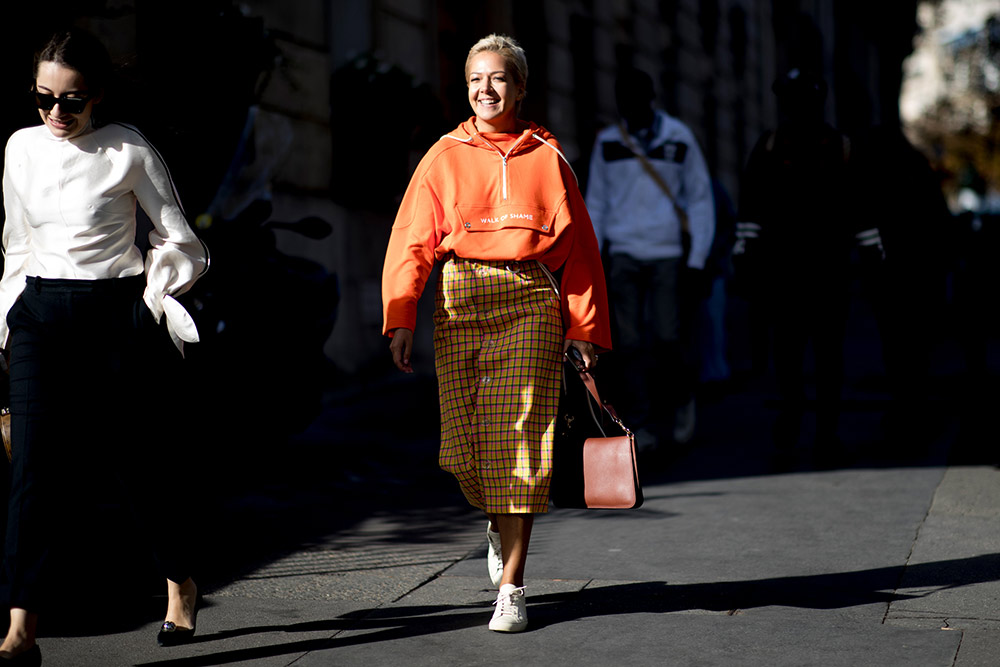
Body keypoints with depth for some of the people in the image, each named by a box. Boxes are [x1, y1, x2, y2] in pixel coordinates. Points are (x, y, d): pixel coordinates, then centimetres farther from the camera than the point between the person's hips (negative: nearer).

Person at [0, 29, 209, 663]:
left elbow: (179, 241, 4)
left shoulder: (130, 152, -4)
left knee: (142, 461, 6)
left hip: (118, 314, -2)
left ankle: (181, 585, 32)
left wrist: (150, 296, -3)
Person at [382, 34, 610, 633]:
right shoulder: (444, 157, 10)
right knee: (466, 440, -2)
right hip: (459, 302, 1)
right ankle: (500, 523, 33)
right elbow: (411, 242, 5)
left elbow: (578, 247, 9)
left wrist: (585, 328, 4)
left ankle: (512, 588, -2)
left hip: (529, 303, -1)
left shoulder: (546, 158, 9)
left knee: (517, 438, -7)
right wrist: (401, 319, -6)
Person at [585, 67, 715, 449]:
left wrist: (697, 261, -3)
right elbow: (595, 203, 11)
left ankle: (682, 398, 20)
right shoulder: (607, 142, 8)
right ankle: (642, 425, 2)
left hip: (668, 255, -2)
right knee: (629, 344, -4)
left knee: (667, 338, -7)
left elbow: (700, 200, 4)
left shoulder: (679, 139, 3)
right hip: (623, 255, 2)